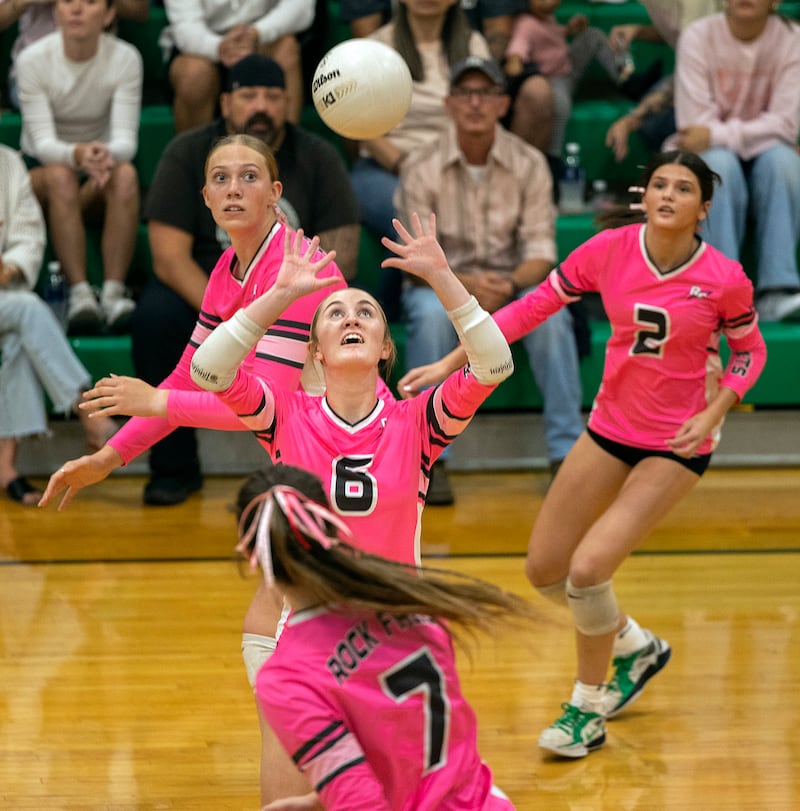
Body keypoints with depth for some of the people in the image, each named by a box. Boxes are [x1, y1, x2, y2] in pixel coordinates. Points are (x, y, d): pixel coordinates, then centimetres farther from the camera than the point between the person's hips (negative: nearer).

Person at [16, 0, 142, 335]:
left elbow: (126, 140, -17)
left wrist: (107, 155, -43)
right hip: (41, 172, -1)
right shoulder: (33, 60, -13)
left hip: (101, 176, 1)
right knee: (60, 175, -36)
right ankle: (80, 295, -44)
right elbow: (43, 143, -20)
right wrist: (77, 154, -44)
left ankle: (114, 293, -40)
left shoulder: (125, 58, -10)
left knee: (125, 174, -32)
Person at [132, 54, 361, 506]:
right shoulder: (187, 154, -5)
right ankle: (174, 466, -16)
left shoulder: (318, 158, -2)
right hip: (201, 290, 0)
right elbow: (169, 258, -13)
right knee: (155, 316, -32)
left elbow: (339, 258, -8)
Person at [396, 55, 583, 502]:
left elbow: (540, 249, -8)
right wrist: (468, 284, -31)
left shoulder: (529, 163, -4)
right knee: (431, 312, -35)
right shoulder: (422, 169, -9)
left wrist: (508, 285, -30)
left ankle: (567, 453, -24)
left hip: (512, 283, 1)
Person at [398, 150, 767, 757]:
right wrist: (450, 363, -7)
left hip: (677, 445, -5)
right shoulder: (609, 250, -11)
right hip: (611, 427, 5)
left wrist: (714, 412, -16)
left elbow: (750, 351, 0)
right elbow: (533, 307, -4)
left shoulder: (724, 278, -17)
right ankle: (636, 646, 34)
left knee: (588, 568, -18)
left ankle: (589, 707, 7)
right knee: (543, 568, 6)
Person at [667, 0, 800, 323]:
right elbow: (693, 124, -14)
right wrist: (752, 133, -18)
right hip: (705, 162, -1)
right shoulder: (698, 36, -10)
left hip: (766, 155, 1)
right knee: (720, 163, -35)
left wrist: (718, 134, -21)